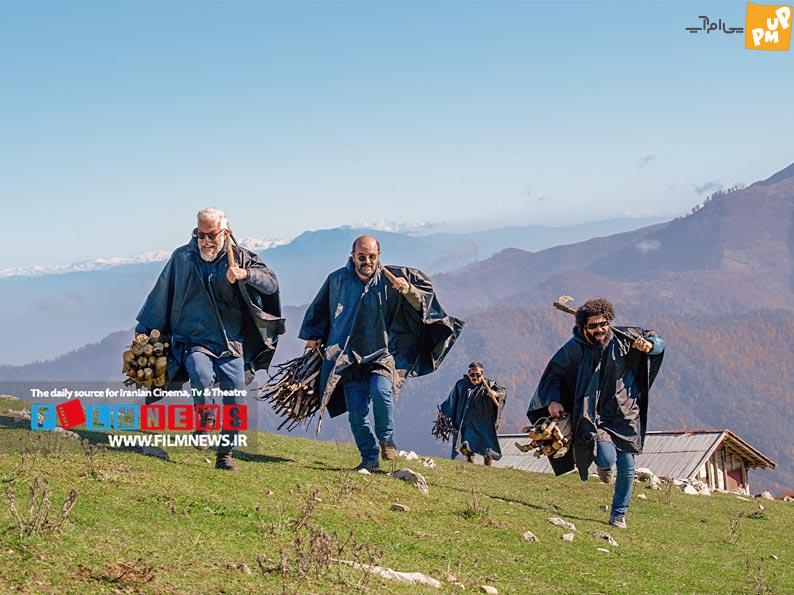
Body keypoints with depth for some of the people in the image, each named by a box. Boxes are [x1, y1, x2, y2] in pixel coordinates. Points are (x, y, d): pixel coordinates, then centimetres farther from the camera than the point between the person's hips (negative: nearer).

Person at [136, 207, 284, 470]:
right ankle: (204, 419, -5)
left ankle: (225, 453, 17)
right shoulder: (182, 258, 4)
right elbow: (160, 297, 14)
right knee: (201, 375, -33)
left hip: (231, 345, 1)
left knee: (236, 404, -2)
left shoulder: (240, 258, 3)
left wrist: (245, 274, -27)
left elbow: (272, 283, -8)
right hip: (193, 341, -1)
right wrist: (143, 331, 18)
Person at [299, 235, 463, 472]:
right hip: (349, 358, 2)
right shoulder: (337, 280, 3)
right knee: (356, 412, -2)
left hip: (382, 354, -2)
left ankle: (387, 439, -7)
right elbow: (320, 309, 21)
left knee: (380, 391, -29)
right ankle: (369, 458, 13)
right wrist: (313, 335, 21)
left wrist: (407, 289, -23)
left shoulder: (391, 279, -3)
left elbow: (421, 301, -3)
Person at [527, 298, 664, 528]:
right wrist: (553, 400, -7)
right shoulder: (575, 348, -7)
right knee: (607, 460, -23)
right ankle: (603, 464, 18)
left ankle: (618, 515, 21)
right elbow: (555, 373, 7)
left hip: (624, 414, 2)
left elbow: (657, 342, 8)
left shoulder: (623, 338, -4)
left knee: (626, 466, 2)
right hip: (593, 414, -2)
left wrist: (650, 345, -15)